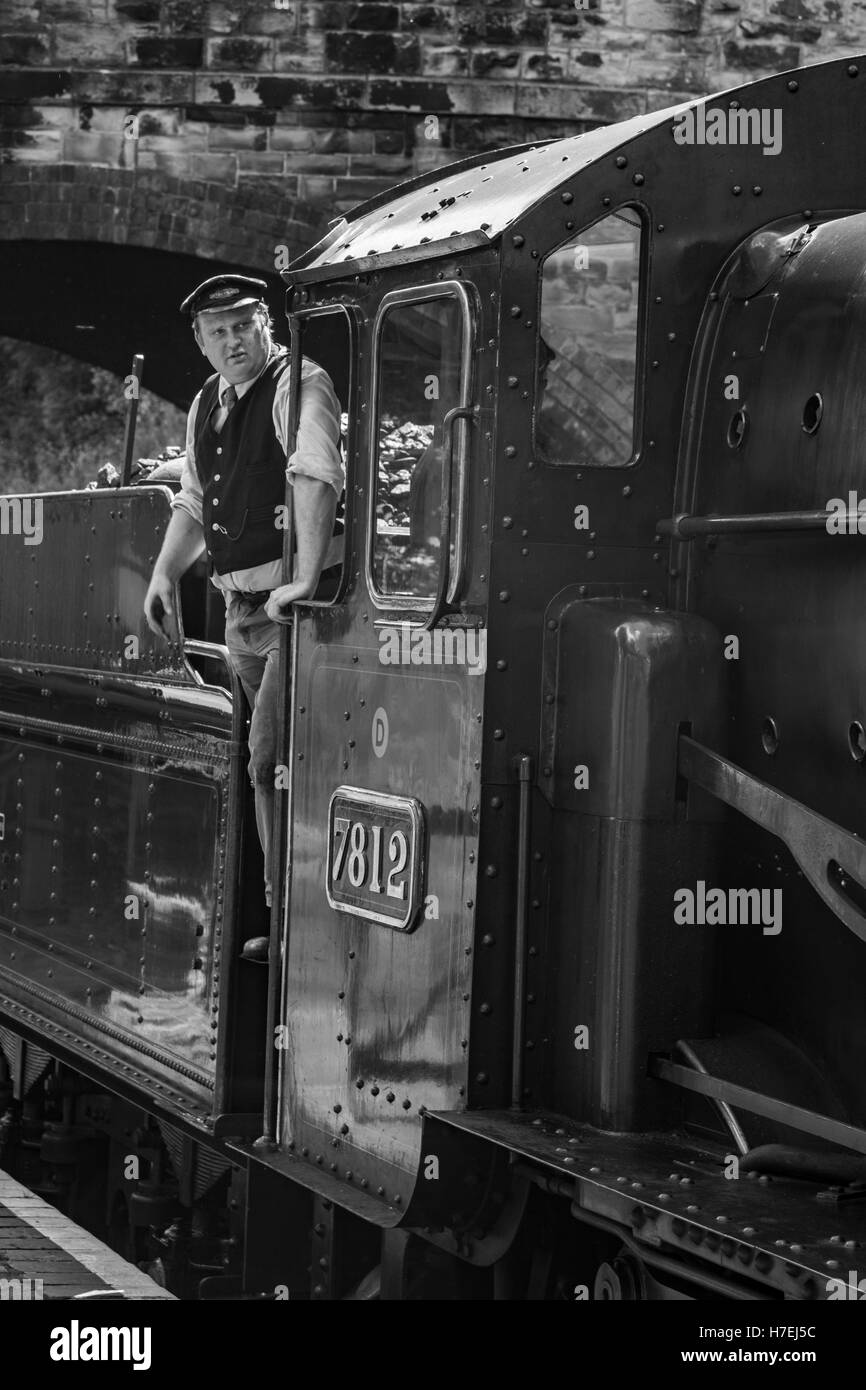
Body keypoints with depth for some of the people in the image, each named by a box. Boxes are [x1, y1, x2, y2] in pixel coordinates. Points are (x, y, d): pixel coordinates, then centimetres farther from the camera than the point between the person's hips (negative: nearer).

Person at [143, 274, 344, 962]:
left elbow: (318, 480, -24)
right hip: (242, 606, 8)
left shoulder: (300, 385, -11)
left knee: (270, 764, -11)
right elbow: (194, 503, 25)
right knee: (278, 761, 12)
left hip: (299, 603, -8)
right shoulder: (207, 403, 15)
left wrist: (305, 583, -34)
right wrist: (165, 574, 11)